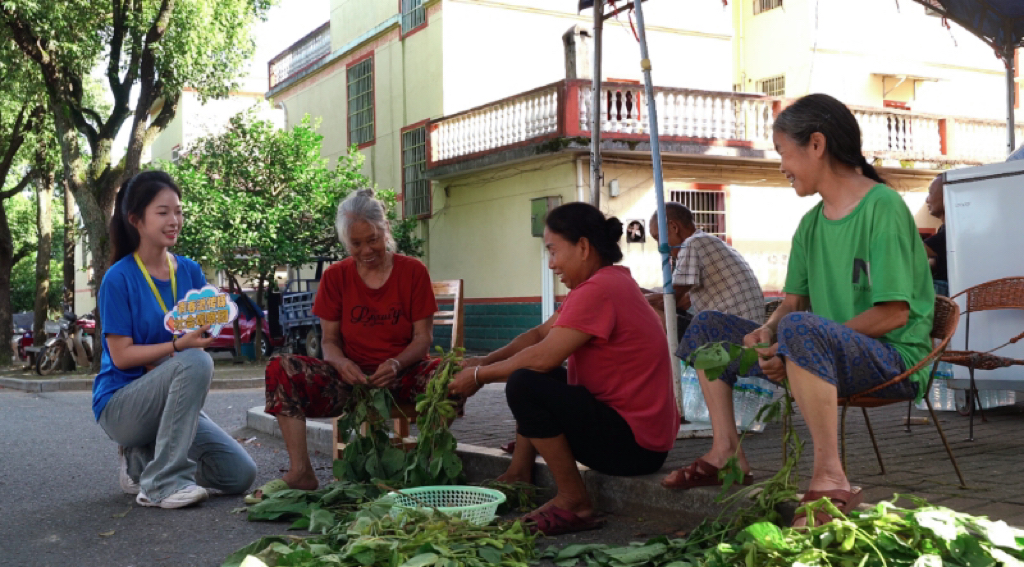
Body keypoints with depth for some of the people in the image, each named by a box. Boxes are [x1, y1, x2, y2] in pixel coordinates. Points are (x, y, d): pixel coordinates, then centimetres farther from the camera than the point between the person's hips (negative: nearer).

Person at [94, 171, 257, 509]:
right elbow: (122, 356, -15)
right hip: (120, 405, -6)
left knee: (241, 475, -7)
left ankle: (142, 459, 13)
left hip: (168, 402, 6)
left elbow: (202, 335, 4)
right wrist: (179, 346, -27)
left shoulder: (190, 271, 3)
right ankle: (162, 484, -25)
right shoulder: (119, 278, -12)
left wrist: (204, 332, -19)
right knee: (195, 361, -34)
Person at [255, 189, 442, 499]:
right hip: (351, 378, 2)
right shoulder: (336, 276, 6)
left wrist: (396, 364, -23)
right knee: (281, 367, -23)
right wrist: (341, 363, -19)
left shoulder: (413, 271, 1)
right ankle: (300, 472, -21)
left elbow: (424, 336, -2)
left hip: (401, 373, -2)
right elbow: (329, 339, 5)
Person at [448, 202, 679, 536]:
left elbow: (544, 357, -24)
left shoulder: (599, 290, -21)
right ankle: (518, 476, 16)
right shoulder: (608, 282, 14)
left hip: (635, 443, -11)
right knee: (536, 377, 22)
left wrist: (479, 376, -9)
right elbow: (540, 334, 13)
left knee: (524, 384, -24)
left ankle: (574, 504, -14)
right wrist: (484, 361, 1)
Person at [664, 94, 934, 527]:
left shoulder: (883, 207, -12)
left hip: (894, 360, -8)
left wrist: (792, 343, -21)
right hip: (828, 358, 9)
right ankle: (726, 452, 3)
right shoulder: (810, 224, 13)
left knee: (801, 328, -40)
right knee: (708, 326, 8)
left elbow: (894, 314, -18)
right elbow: (792, 301, 12)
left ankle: (830, 478, -33)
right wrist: (767, 333, -12)